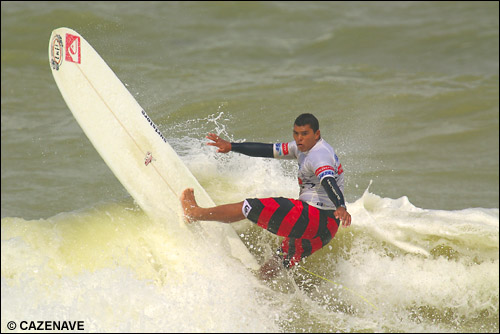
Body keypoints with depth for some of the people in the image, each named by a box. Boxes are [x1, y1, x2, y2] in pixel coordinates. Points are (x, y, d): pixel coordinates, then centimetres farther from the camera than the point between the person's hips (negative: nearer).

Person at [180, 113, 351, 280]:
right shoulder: (304, 147, 14)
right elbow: (269, 150, 19)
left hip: (316, 218, -10)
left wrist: (340, 207, -54)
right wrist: (231, 146, 21)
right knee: (270, 270, 17)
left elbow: (328, 181, -35)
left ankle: (195, 213, 10)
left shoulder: (319, 155, -17)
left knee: (251, 208, -4)